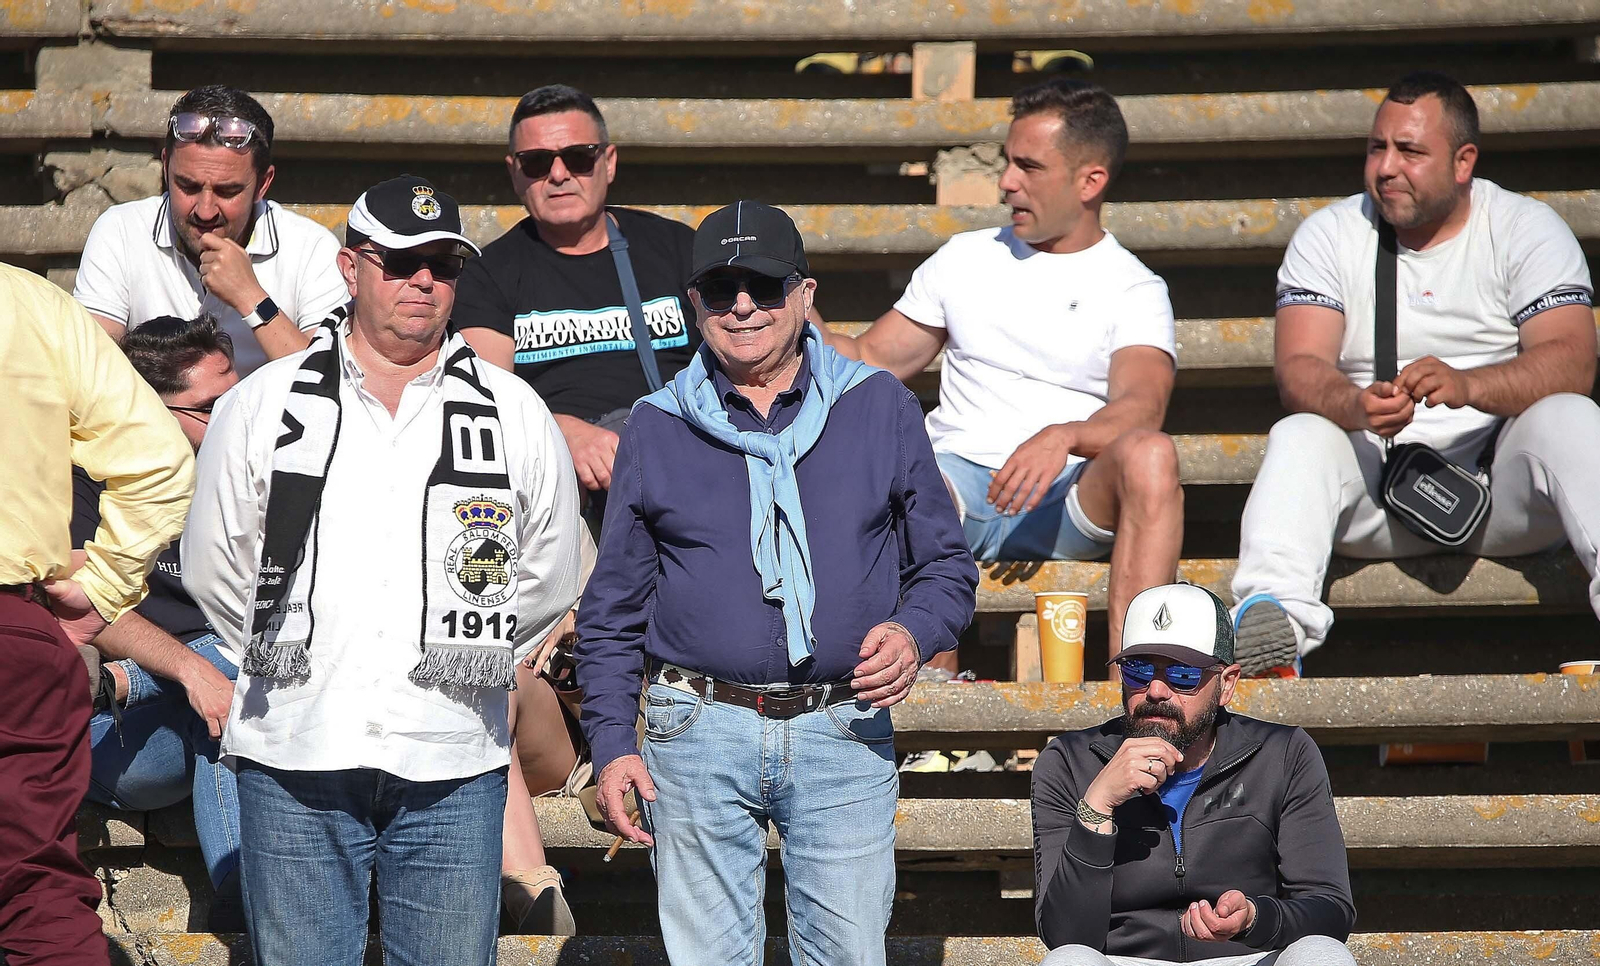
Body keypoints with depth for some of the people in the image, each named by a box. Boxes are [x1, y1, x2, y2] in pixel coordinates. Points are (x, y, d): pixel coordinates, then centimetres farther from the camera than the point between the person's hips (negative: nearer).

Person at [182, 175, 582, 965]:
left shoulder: (516, 416, 7)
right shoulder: (260, 406, 5)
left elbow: (547, 583, 14)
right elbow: (214, 570, 12)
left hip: (452, 777, 0)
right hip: (293, 760, 0)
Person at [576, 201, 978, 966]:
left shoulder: (881, 408, 8)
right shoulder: (657, 428, 8)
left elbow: (946, 565, 13)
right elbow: (612, 609, 12)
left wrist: (913, 633, -9)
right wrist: (611, 743, 3)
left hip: (845, 731, 0)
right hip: (699, 733, 0)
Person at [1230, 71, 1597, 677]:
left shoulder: (1528, 229, 4)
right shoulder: (1328, 236, 7)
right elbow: (1299, 370, -6)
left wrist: (1468, 386, -32)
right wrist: (1357, 407, -31)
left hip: (1502, 485, -1)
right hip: (1375, 481, 1)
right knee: (1298, 436, -28)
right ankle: (1273, 619, -52)